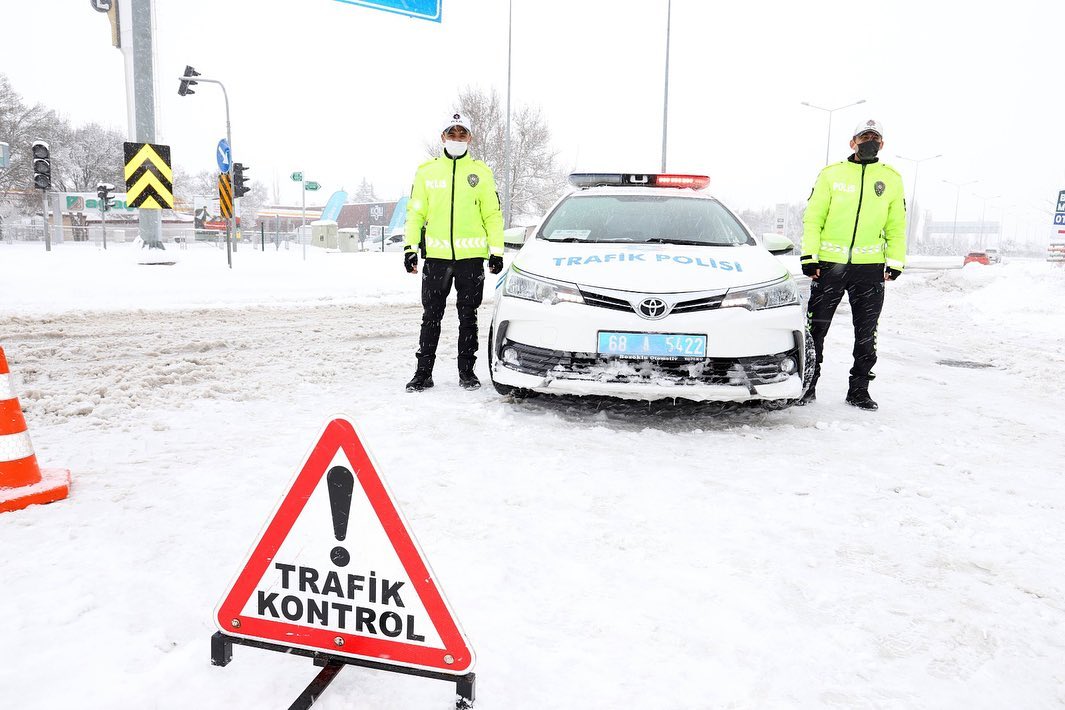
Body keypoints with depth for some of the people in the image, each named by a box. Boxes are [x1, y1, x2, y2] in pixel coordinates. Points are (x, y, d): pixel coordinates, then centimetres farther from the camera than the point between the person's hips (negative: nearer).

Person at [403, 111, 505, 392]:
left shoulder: (481, 172, 6)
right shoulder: (427, 171, 8)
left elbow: (492, 214, 6)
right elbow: (415, 213, 8)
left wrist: (496, 251, 0)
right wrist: (410, 248, 2)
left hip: (471, 256, 0)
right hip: (436, 256, 1)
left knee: (468, 317, 7)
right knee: (431, 317, 4)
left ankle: (467, 371, 17)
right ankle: (423, 372, 12)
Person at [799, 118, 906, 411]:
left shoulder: (891, 178, 10)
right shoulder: (832, 173, 4)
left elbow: (896, 225, 12)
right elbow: (813, 217, 2)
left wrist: (896, 262, 3)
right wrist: (809, 256, -6)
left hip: (870, 268, 2)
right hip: (829, 264, -2)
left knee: (866, 334, 7)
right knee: (816, 329, 1)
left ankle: (859, 389, 19)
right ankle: (807, 385, 14)